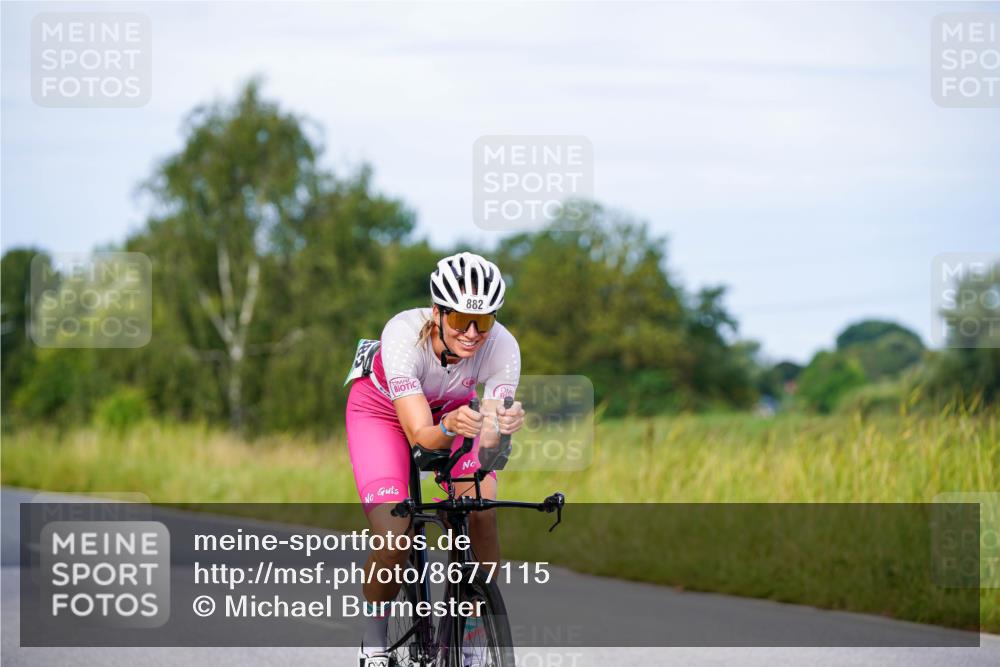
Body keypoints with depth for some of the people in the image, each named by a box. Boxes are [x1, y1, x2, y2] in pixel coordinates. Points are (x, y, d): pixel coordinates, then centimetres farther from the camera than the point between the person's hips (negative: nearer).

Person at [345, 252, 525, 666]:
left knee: (482, 513, -24)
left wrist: (501, 425, -60)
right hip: (382, 411, -2)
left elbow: (488, 438, -37)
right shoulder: (404, 334, -39)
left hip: (450, 410, 3)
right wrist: (450, 427, -63)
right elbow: (420, 434, -41)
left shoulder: (502, 347, -31)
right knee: (394, 540, -21)